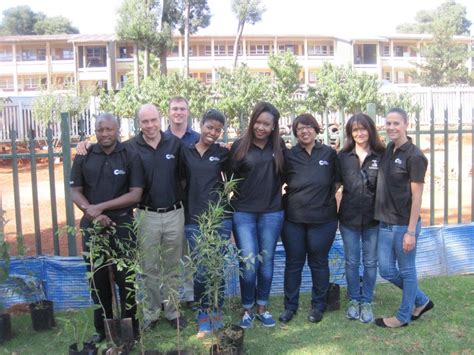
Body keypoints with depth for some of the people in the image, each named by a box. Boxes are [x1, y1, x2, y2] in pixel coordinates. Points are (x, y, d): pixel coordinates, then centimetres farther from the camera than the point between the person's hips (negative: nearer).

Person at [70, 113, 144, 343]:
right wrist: (91, 212, -14)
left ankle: (131, 328, 18)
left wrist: (101, 207, -14)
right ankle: (102, 328, 25)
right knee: (97, 279, 10)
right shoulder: (83, 157, 3)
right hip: (92, 226, 2)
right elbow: (75, 192, 4)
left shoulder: (130, 157, -4)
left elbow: (135, 194, -9)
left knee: (126, 279, 4)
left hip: (122, 225, -2)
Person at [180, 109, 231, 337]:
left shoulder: (223, 153, 5)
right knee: (201, 271, 1)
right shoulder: (185, 152, 3)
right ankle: (203, 318, 17)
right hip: (193, 220, 0)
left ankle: (216, 315, 23)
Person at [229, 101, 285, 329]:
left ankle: (262, 308, 27)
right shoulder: (239, 146, -2)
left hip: (272, 213, 2)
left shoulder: (279, 147, 2)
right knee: (248, 264, -3)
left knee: (266, 263, 11)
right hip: (243, 213, -2)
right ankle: (247, 309, 17)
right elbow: (229, 176, 1)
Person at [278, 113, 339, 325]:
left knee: (318, 263, 11)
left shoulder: (329, 154, 0)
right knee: (293, 263, 10)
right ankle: (290, 306, 25)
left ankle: (318, 305, 28)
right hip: (293, 219, 1)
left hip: (322, 219, -1)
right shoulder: (289, 156, 0)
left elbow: (337, 178, 9)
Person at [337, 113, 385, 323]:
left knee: (370, 262, 10)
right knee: (351, 261, 12)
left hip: (373, 218, -1)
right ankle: (353, 300, 28)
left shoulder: (381, 156, -4)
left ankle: (366, 302, 25)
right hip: (349, 218, 1)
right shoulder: (343, 156, 1)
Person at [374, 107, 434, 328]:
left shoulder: (414, 156, -13)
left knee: (406, 270, 9)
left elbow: (417, 196, -14)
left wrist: (411, 231, -16)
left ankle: (404, 316, 27)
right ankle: (421, 301, 35)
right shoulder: (387, 151, 7)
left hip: (404, 224, -7)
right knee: (386, 270, 13)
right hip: (385, 223, 7)